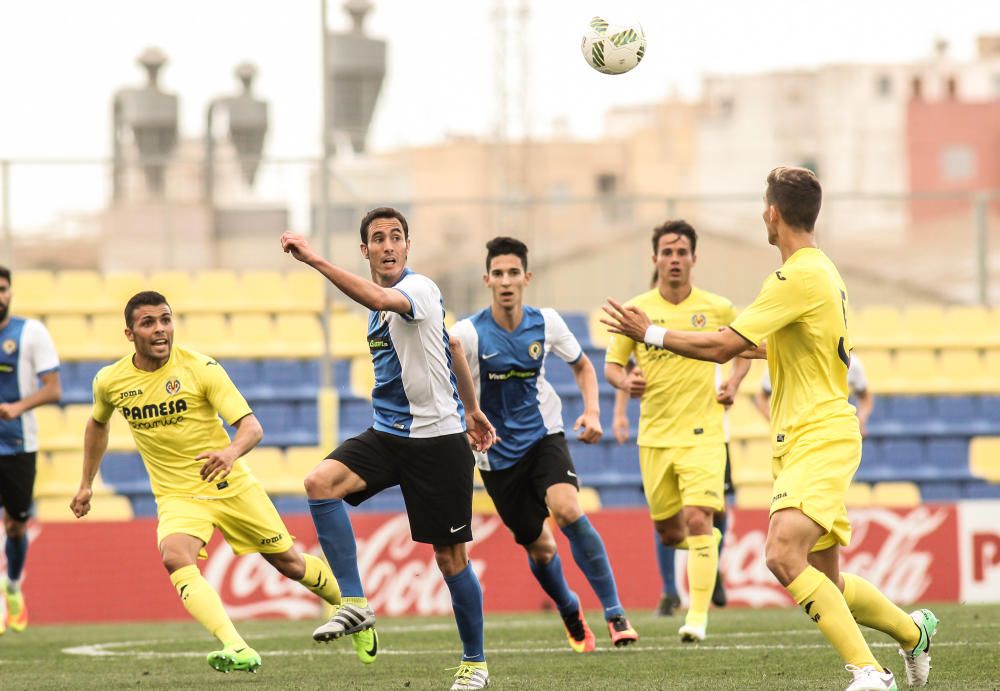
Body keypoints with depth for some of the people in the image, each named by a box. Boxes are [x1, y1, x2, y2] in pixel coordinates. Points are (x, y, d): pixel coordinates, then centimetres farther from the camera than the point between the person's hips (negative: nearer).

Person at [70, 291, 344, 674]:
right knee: (175, 558, -31)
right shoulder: (109, 382, -6)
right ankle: (237, 650, -41)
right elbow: (97, 424, 18)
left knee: (290, 562, 9)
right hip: (177, 496, 1)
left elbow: (252, 426, -21)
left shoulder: (201, 368, -16)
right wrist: (86, 484, 19)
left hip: (231, 485, -1)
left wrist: (231, 452, -42)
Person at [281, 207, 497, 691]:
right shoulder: (380, 296, 11)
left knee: (450, 557, 0)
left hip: (437, 438, -7)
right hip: (387, 433, 7)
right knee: (320, 482, -20)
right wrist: (471, 408, 33)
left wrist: (314, 260, -45)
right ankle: (355, 604, -19)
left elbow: (377, 299, -39)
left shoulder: (420, 289, -15)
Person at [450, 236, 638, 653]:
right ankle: (570, 613, 34)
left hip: (543, 435, 1)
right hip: (497, 452, 0)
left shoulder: (546, 323, -6)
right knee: (540, 547, 3)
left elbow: (582, 366, 12)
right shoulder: (468, 333, -15)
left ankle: (615, 613, -19)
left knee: (567, 510, -26)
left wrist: (592, 413, -4)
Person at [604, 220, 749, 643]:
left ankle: (698, 616, -15)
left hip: (702, 432, -2)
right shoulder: (635, 310, 0)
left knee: (697, 519, -18)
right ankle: (710, 543, 44)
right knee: (669, 533, 9)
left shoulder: (717, 309, 0)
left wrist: (734, 382, 1)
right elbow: (611, 365, 8)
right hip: (655, 435, 2)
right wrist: (626, 381, -14)